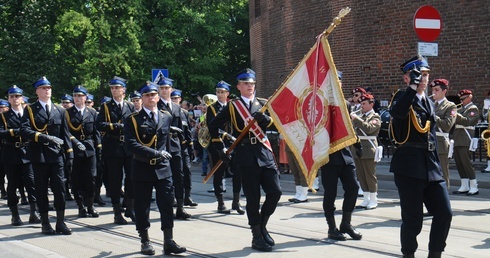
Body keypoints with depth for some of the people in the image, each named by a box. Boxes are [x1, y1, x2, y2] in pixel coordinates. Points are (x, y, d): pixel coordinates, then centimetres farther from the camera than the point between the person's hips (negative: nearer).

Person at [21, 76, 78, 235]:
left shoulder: (60, 110, 14)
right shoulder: (30, 110, 2)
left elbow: (65, 134, 12)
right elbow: (25, 131, -12)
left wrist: (69, 155, 2)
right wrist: (45, 137, -24)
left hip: (56, 155, 2)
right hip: (39, 156, -2)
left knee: (60, 188, -1)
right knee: (41, 190, 4)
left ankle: (60, 222, 7)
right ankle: (45, 223, 12)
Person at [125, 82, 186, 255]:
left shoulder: (167, 117, 8)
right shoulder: (133, 119, -5)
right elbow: (131, 145, -17)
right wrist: (156, 153, -19)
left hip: (163, 169, 3)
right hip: (142, 169, -2)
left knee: (167, 205, -1)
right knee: (142, 207, 5)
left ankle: (168, 242, 4)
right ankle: (145, 242, 17)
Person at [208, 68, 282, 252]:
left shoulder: (262, 104, 14)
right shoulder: (232, 106, 6)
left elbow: (273, 123, 2)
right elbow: (213, 126, 9)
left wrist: (264, 118, -19)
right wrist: (220, 148, 5)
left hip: (265, 154, 3)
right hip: (246, 157, -3)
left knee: (275, 192, -3)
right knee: (253, 198, -1)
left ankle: (262, 226, 19)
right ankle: (257, 237, 9)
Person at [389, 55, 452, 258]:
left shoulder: (429, 103, 18)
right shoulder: (403, 99, -5)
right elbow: (397, 112, -32)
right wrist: (413, 87, -27)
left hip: (431, 165, 7)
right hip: (409, 166, -7)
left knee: (444, 214, 1)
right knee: (413, 219, -2)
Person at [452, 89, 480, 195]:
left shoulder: (473, 109, -4)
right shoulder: (461, 109, 20)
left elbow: (467, 121, -17)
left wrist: (456, 115, -23)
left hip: (465, 140, -8)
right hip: (457, 139, 8)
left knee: (466, 162, -10)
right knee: (459, 163, 8)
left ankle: (474, 187, -6)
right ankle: (464, 186, 14)